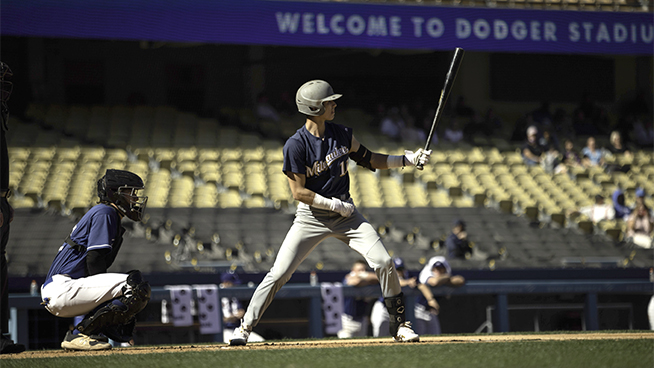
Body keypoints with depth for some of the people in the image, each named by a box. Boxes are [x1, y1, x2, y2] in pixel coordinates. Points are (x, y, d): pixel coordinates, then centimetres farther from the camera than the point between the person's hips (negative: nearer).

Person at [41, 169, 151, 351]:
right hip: (62, 290, -10)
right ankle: (80, 334, -19)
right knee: (138, 288, -19)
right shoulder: (104, 213, -4)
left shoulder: (109, 215, 26)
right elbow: (94, 260, -14)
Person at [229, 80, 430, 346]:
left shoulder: (341, 134, -1)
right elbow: (299, 192, -16)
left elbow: (370, 159, 11)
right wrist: (335, 205, -16)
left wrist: (408, 160, 1)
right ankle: (245, 327, 4)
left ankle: (400, 325, 5)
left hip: (346, 214, 4)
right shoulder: (296, 145, -17)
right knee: (279, 273, -9)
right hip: (311, 216, -4)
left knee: (384, 263, -9)